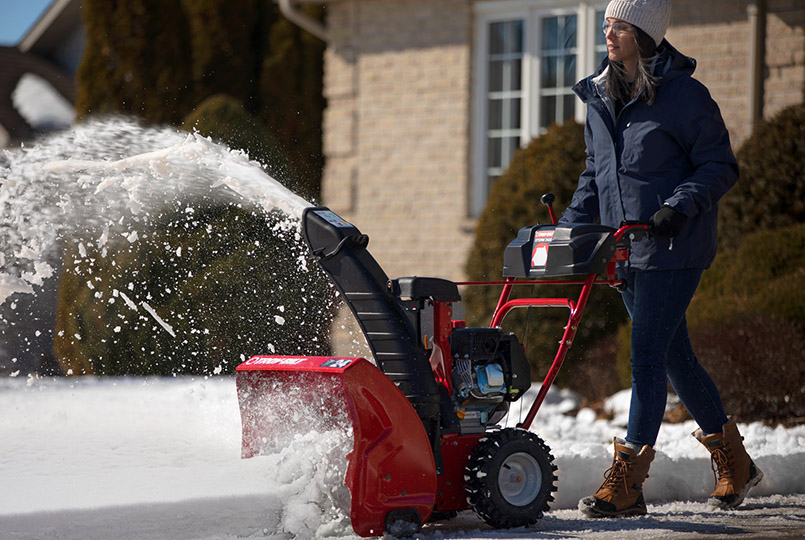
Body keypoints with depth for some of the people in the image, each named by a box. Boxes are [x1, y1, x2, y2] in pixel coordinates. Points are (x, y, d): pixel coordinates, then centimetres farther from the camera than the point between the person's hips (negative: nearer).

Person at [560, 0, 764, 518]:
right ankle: (734, 464, 27)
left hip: (674, 249, -7)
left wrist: (680, 206, -23)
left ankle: (625, 483, -9)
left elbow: (721, 167, -9)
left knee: (647, 357, -10)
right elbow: (595, 176, 20)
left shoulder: (683, 96, -11)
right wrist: (569, 227, 9)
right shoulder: (600, 97, 10)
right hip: (626, 251, 7)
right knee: (675, 358, 13)